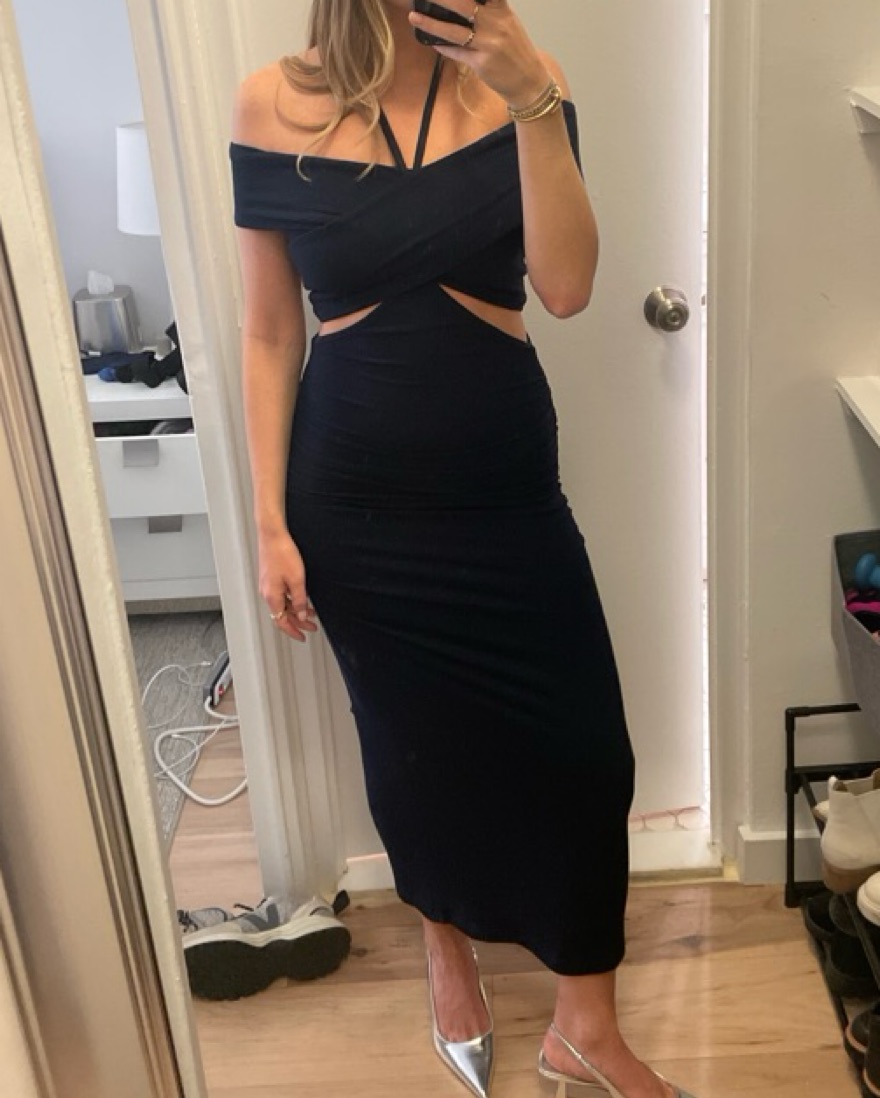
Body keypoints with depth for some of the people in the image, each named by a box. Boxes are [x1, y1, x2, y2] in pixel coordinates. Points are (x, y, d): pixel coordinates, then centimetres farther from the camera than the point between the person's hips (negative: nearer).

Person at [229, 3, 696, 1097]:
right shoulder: (274, 106, -5)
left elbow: (566, 287, -15)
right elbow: (269, 334, -2)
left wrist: (533, 99, -24)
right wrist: (271, 523, -3)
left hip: (507, 484, 1)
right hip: (355, 499, 0)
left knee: (581, 751, 2)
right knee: (415, 744, 15)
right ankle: (448, 947, 46)